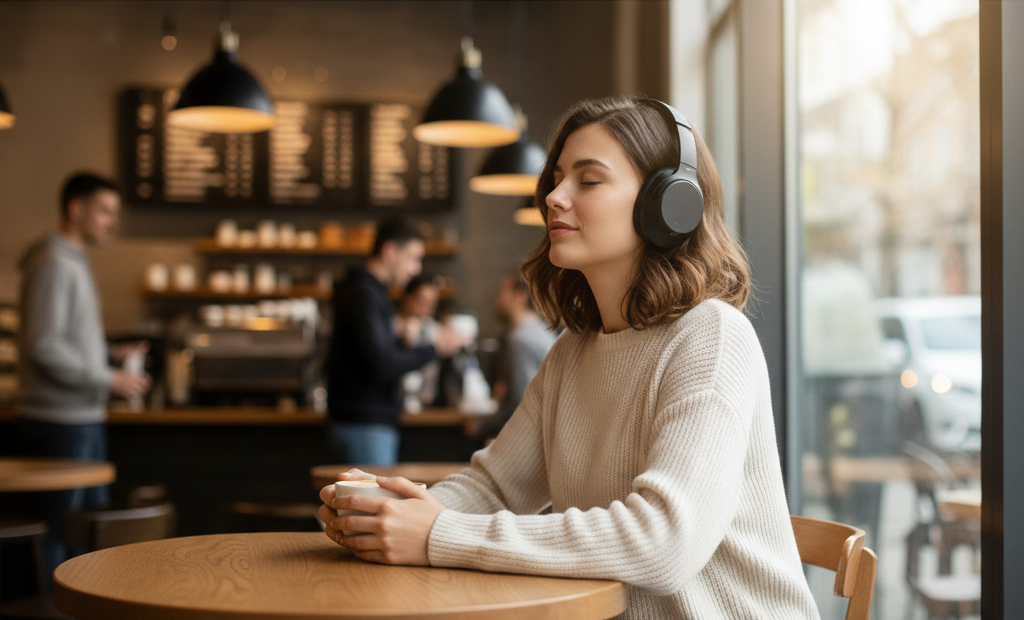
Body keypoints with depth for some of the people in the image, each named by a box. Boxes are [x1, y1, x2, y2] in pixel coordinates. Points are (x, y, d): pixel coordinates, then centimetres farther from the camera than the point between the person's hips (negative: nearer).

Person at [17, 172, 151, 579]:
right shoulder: (54, 263, -13)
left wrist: (112, 355, 9)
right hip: (59, 422, -10)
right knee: (59, 528, -3)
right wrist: (109, 379, -16)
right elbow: (43, 346, -20)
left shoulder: (75, 263, 17)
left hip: (85, 418, 10)